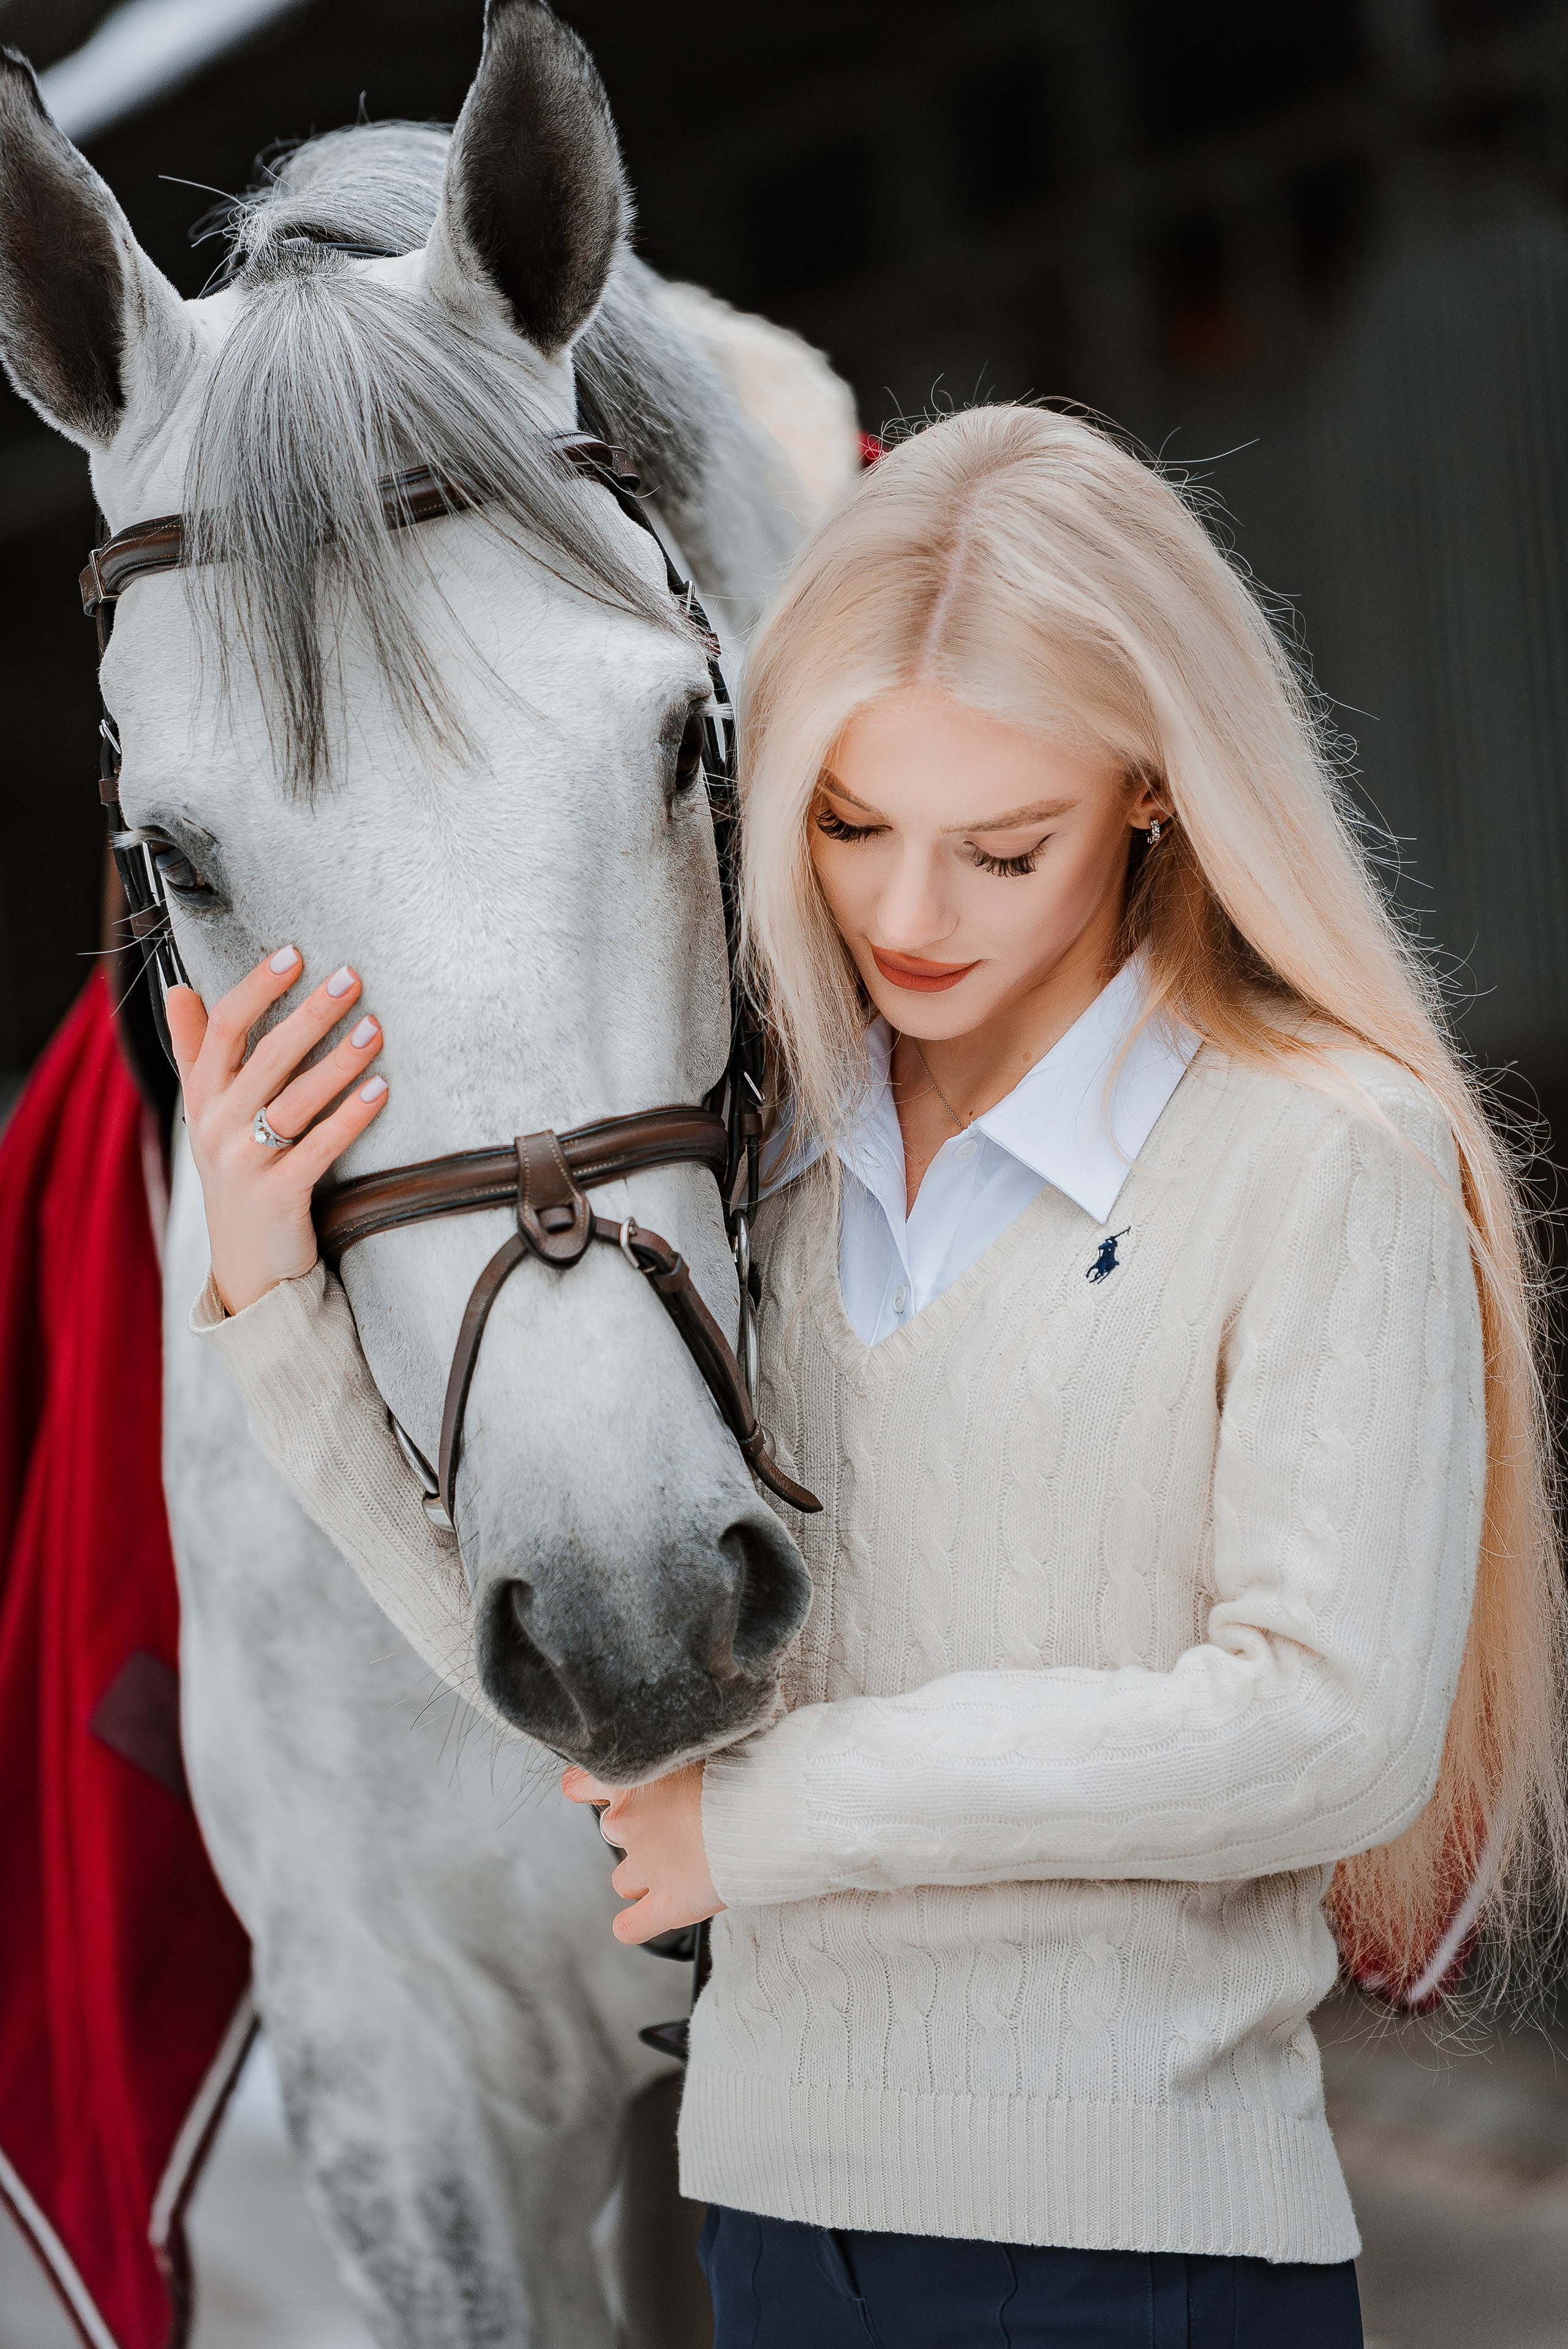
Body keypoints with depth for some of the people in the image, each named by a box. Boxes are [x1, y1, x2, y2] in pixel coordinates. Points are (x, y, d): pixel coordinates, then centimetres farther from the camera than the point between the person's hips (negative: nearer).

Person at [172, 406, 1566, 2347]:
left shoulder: (1331, 1163, -12)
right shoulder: (759, 1149, 4)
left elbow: (1330, 1726, -18)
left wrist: (774, 1804, -15)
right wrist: (277, 1297, -10)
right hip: (774, 2184, 5)